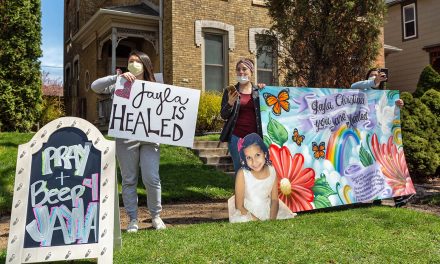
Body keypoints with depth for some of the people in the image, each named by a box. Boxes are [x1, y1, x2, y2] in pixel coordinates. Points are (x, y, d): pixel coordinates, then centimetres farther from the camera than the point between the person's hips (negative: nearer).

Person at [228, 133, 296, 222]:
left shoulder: (272, 171, -8)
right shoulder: (242, 174, -18)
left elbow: (274, 200, 0)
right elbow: (239, 206, -13)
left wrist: (272, 220, -15)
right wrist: (257, 221, -19)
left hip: (268, 211, 4)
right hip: (246, 214, -3)